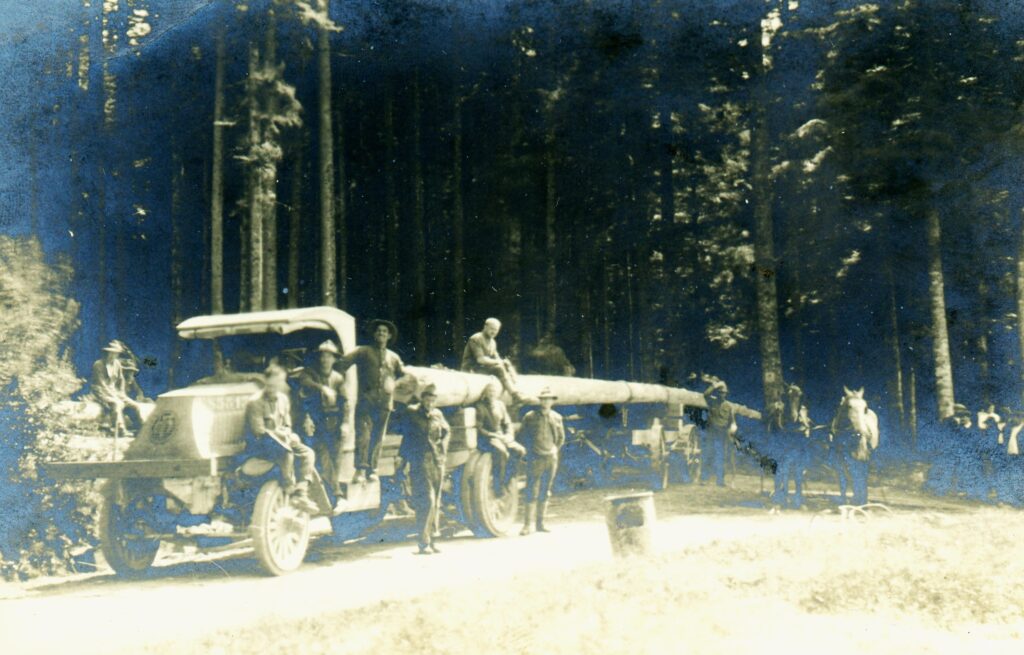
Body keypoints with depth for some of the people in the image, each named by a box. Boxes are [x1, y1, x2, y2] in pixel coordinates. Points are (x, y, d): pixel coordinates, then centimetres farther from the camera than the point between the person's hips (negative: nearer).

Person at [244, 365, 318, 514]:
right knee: (287, 453, -34)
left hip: (280, 440, 7)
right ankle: (290, 493, -21)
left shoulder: (283, 399, 11)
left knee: (307, 453, -16)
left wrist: (288, 434, -8)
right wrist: (283, 435, -20)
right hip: (258, 445, -7)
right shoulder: (255, 403, -13)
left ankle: (301, 494, -22)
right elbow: (259, 431, -18)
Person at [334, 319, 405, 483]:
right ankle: (360, 470, -19)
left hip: (384, 402, 3)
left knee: (377, 438, 4)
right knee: (363, 434, -14)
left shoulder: (393, 358, 22)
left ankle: (372, 470, 9)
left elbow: (403, 375, 27)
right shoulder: (363, 352, 12)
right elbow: (343, 363, 4)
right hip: (366, 400, -3)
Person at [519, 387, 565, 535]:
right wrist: (530, 451, 1)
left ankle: (540, 523, 15)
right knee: (531, 491, -7)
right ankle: (528, 524, -4)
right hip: (535, 458, -4)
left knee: (545, 492, 8)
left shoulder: (557, 417, 8)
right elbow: (522, 435, 5)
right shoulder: (530, 416, -3)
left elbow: (561, 438, 20)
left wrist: (555, 450, 10)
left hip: (551, 458, 4)